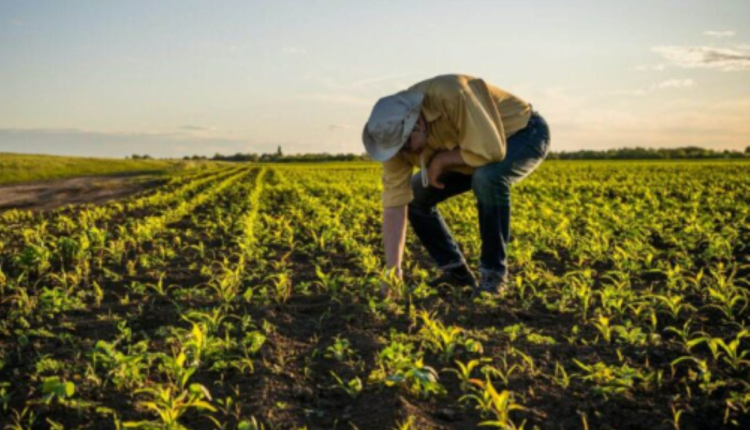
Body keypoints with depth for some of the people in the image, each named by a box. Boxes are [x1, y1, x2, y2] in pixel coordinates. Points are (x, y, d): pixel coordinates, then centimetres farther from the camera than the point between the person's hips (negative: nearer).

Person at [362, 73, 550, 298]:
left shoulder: (451, 94, -39)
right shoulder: (395, 133, -19)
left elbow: (490, 150, -43)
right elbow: (394, 204, -20)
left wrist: (440, 160, -27)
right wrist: (392, 271, -25)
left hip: (526, 132, -6)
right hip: (478, 146, 7)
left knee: (488, 177, -38)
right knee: (416, 196, -4)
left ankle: (494, 273, -20)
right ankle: (456, 271, 9)